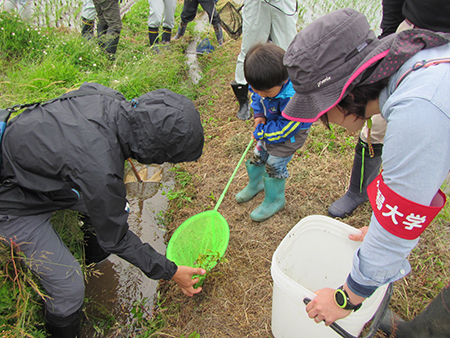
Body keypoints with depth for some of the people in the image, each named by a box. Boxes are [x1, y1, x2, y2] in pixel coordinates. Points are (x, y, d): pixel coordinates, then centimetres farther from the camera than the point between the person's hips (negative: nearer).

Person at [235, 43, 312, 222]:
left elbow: (284, 129, -32)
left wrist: (261, 132, -21)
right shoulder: (264, 83, -20)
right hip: (270, 124, 7)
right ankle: (255, 184, 48)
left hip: (291, 132, -7)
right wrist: (258, 114, -11)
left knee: (274, 164, 0)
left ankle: (275, 200, 26)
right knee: (258, 155, 18)